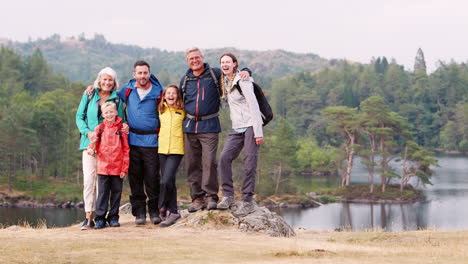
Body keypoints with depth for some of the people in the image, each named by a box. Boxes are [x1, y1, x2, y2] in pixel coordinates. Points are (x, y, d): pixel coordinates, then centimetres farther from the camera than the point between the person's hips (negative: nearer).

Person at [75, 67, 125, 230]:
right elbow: (79, 117, 9)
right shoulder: (89, 96, 9)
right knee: (89, 178, -11)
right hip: (89, 143, 0)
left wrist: (123, 128, -9)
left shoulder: (117, 99, 9)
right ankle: (88, 216, -12)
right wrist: (87, 132, -7)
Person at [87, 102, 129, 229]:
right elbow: (93, 143, 8)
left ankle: (113, 217, 16)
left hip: (118, 168, 0)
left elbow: (126, 150, 1)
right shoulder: (99, 128, 6)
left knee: (116, 192, 7)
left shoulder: (121, 128, 1)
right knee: (102, 193, 1)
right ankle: (100, 218, 4)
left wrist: (125, 168, -3)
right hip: (103, 167, 1)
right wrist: (90, 149, -17)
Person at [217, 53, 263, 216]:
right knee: (225, 157, -11)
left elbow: (253, 105, -12)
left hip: (250, 126, -7)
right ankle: (228, 195, -5)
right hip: (236, 129, 7)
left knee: (249, 163, -8)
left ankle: (248, 201, -4)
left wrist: (258, 132, -17)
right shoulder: (225, 82, 15)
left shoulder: (242, 80, -9)